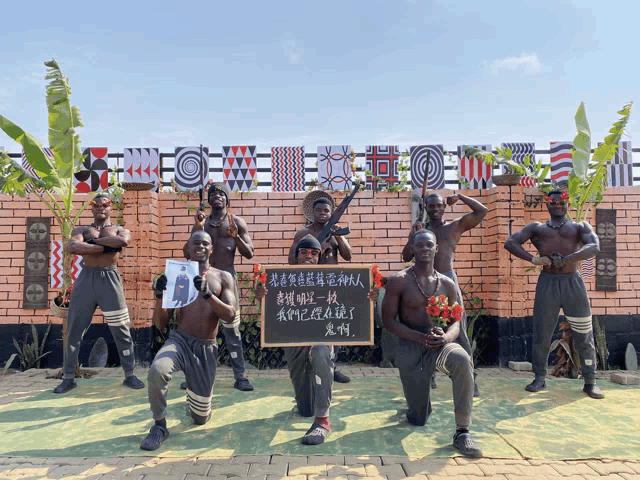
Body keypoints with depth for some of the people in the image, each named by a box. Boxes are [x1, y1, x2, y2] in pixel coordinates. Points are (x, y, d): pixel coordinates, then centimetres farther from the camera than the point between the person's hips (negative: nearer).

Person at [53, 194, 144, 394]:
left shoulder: (119, 230, 11)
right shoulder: (81, 230, 12)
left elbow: (123, 241, -16)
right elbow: (73, 247, -12)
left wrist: (94, 241, -10)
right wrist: (105, 247, -14)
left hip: (110, 279, -1)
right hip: (86, 279, 1)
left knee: (122, 330, 1)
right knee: (74, 330, 6)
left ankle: (129, 375, 12)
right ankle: (68, 377, 20)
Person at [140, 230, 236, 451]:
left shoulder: (223, 278, 5)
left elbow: (230, 315, -10)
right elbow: (160, 323, 6)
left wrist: (207, 294, -25)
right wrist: (159, 296, -13)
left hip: (206, 349, 0)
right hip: (179, 340, 0)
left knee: (201, 417, 7)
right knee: (157, 370, -35)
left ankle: (194, 396, 43)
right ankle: (159, 426, -11)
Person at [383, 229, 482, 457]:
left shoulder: (447, 284, 6)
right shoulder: (398, 281, -6)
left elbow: (456, 321, 8)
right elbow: (388, 320, -8)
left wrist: (446, 337, -16)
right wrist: (422, 337, -20)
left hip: (439, 344, 2)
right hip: (410, 348, -2)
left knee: (462, 360, -35)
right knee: (418, 419, 2)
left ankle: (462, 432, -22)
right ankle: (416, 399, 41)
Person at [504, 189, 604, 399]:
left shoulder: (580, 227, 13)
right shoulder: (537, 228, 15)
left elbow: (595, 246, -7)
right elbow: (510, 243, 2)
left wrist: (568, 259, -22)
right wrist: (534, 259, -13)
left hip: (573, 282, 0)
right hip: (547, 282, 0)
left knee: (584, 336, 2)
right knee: (541, 334, 2)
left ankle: (590, 382, 16)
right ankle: (539, 378, 16)